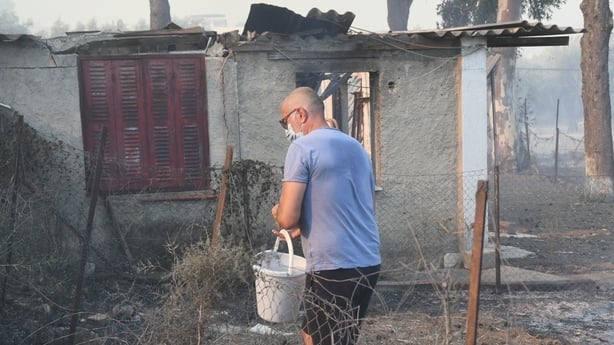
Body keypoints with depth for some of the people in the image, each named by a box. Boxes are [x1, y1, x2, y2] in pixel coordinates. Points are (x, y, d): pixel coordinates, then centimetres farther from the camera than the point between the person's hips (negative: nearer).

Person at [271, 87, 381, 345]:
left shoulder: (303, 147, -9)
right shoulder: (356, 147, 15)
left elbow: (288, 218, -16)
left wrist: (277, 212, 9)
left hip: (333, 268, -8)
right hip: (368, 264, 8)